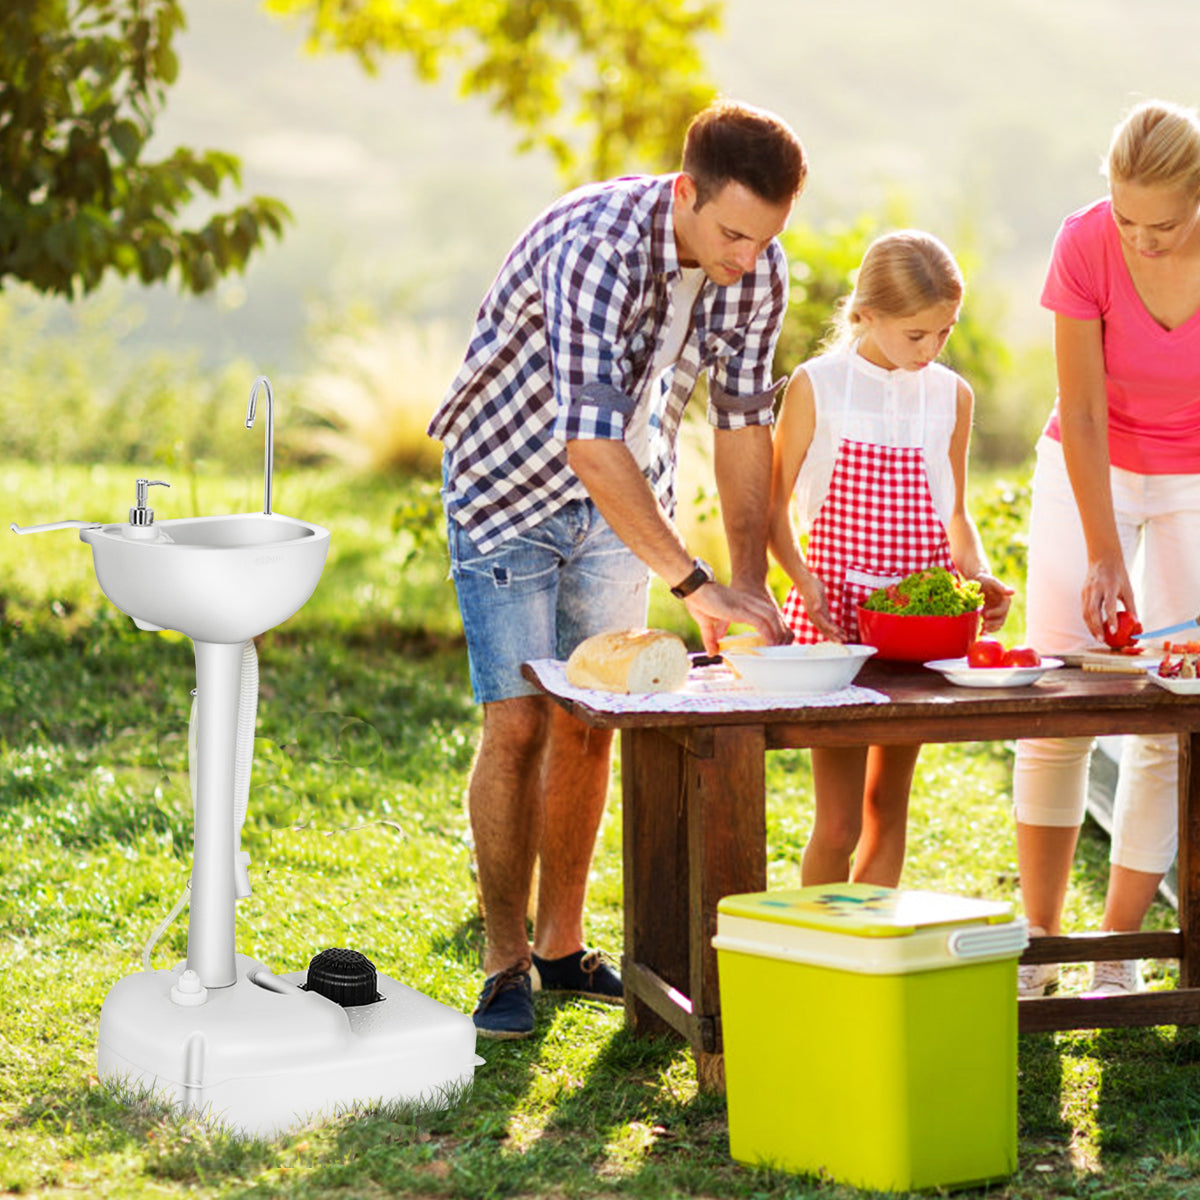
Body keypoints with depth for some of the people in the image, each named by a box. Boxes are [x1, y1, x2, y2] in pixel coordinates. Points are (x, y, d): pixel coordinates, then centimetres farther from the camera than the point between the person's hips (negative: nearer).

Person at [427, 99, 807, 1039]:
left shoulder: (757, 272, -14)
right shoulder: (597, 248, -35)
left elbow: (744, 422, -5)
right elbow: (590, 445, -41)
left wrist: (751, 582, -13)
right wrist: (695, 586, -43)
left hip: (621, 494, 6)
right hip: (512, 484, -5)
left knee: (589, 721, 7)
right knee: (519, 723, -9)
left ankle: (564, 946, 18)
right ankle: (506, 962, 1)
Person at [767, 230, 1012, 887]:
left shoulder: (951, 395, 8)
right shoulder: (815, 386, -3)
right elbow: (775, 507, 0)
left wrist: (978, 575, -1)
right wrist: (803, 580, -14)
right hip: (836, 610, -4)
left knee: (888, 807, 9)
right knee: (838, 822, -6)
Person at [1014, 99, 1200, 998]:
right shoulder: (1087, 246, -23)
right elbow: (1082, 414, -16)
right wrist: (1104, 557, -18)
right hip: (1093, 473, 0)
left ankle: (1118, 951, 3)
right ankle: (1039, 941, 3)